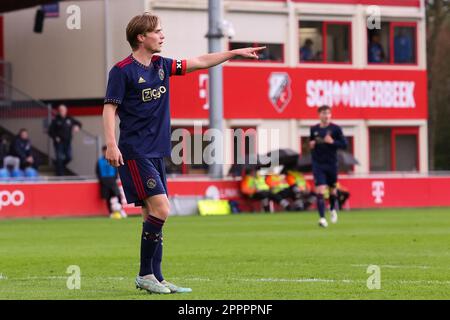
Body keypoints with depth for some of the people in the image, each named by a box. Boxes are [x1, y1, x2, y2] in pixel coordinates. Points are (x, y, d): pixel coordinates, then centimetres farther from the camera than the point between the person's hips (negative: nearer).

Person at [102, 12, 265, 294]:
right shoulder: (122, 70, -8)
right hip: (135, 152, -8)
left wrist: (237, 53, 19)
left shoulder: (162, 66, 13)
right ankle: (145, 275, -7)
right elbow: (110, 108, -11)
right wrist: (111, 144, -22)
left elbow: (199, 62, 21)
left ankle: (156, 278, 10)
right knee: (161, 209, -15)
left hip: (155, 153, 8)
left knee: (153, 214, 7)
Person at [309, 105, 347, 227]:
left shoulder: (336, 129, -3)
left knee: (332, 190, 14)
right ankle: (322, 218, -15)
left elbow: (344, 144, -5)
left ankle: (333, 209, 44)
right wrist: (311, 145, -2)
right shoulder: (314, 129, 5)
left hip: (332, 163, 0)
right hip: (318, 164, 0)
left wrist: (332, 142, -19)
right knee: (320, 191, -13)